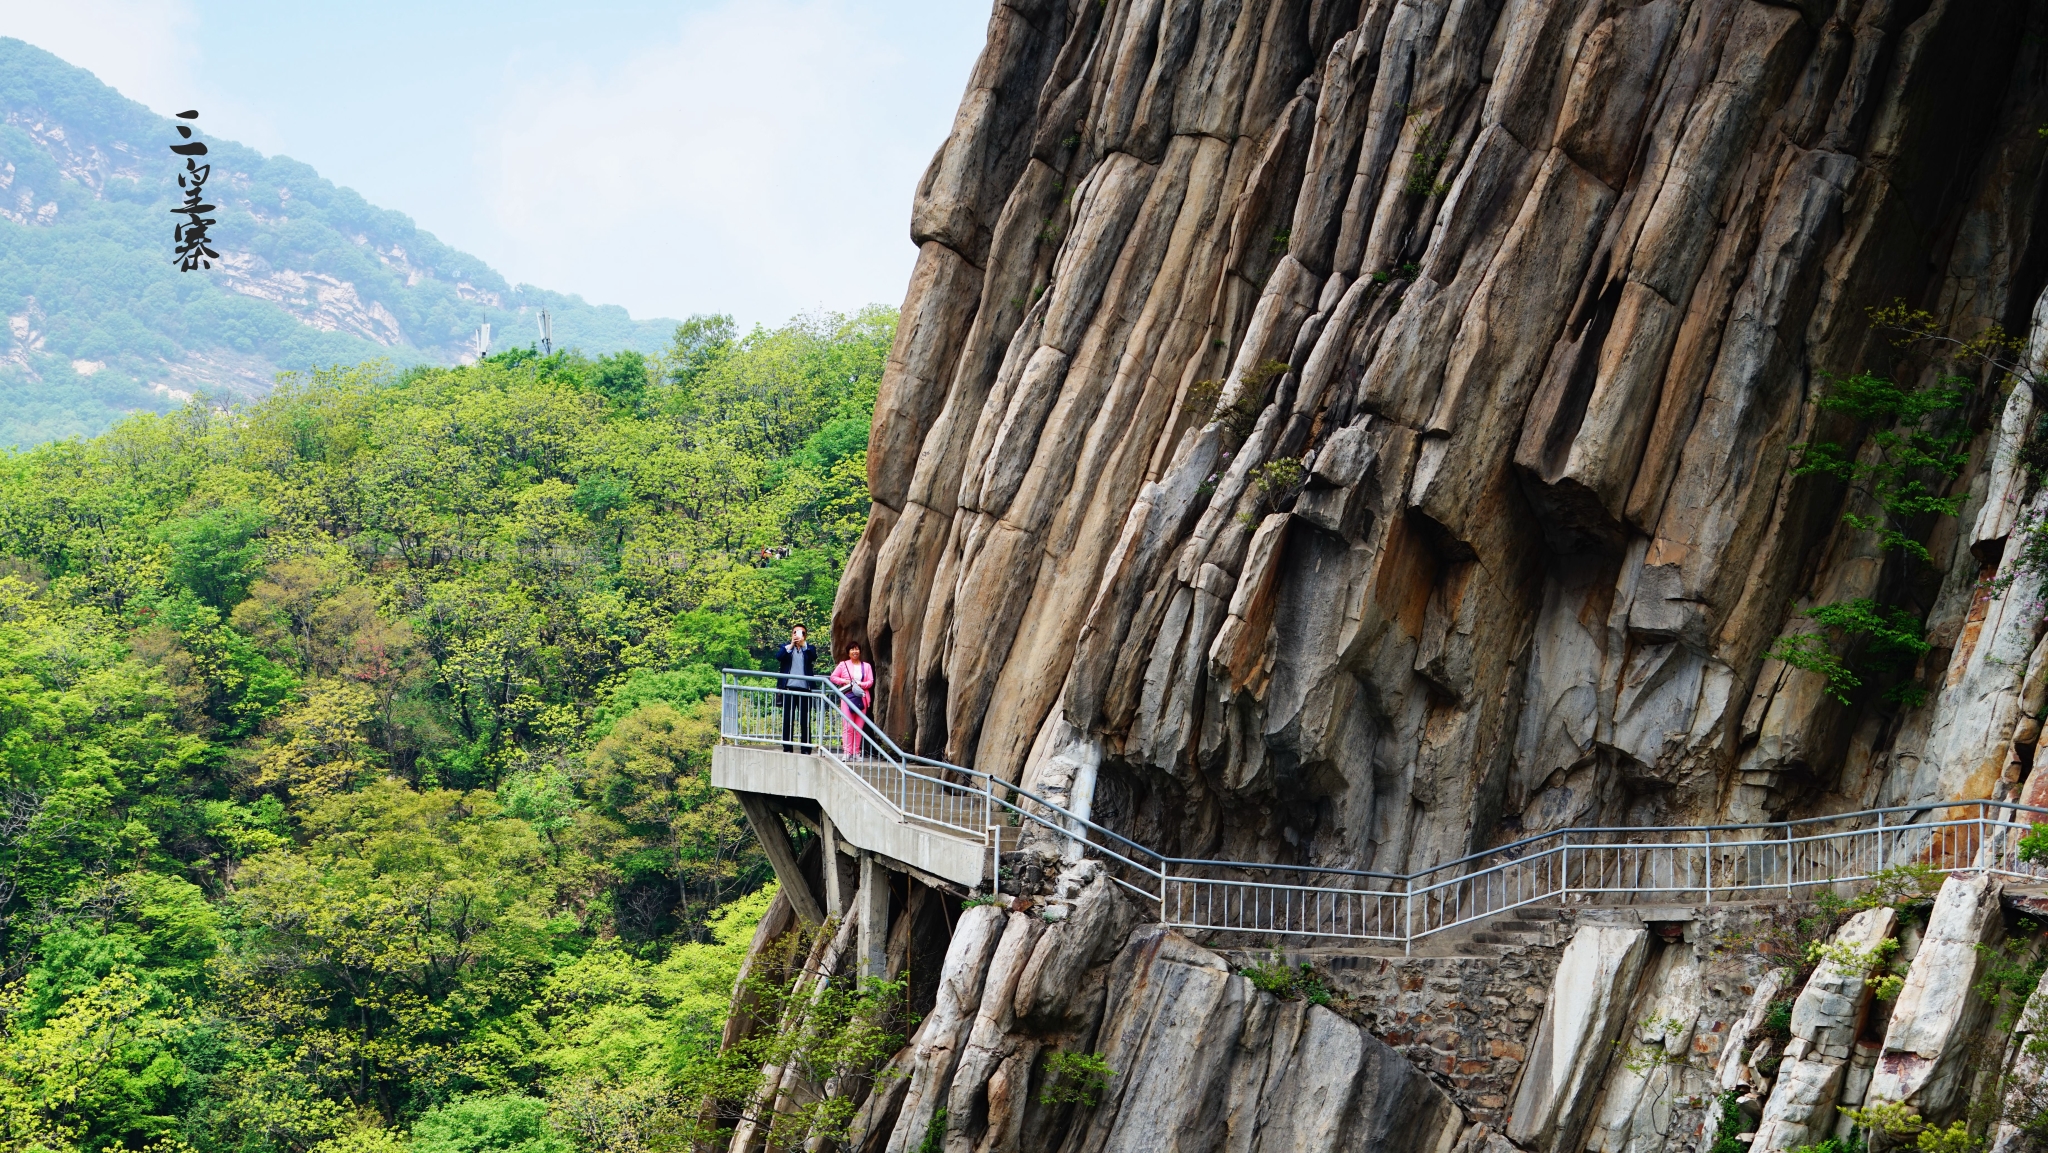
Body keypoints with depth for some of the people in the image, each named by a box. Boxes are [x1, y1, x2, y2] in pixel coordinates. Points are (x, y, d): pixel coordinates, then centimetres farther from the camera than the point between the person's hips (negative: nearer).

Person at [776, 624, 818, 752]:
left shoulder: (809, 648, 13)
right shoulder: (786, 648, 14)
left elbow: (813, 656, -8)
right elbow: (778, 656, -5)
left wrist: (803, 643, -11)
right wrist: (791, 645, -7)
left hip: (804, 689, 0)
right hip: (789, 688, 1)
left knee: (805, 720, -1)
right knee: (788, 719, 1)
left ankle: (806, 749, 1)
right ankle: (787, 748, 4)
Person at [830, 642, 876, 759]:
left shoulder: (866, 666, 13)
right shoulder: (843, 665, 9)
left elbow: (870, 682, 7)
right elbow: (833, 677, 9)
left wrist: (860, 684, -12)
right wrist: (845, 681, -7)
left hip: (861, 698, 2)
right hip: (847, 697, -2)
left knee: (859, 726, 1)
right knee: (848, 726, -10)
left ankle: (856, 752, 4)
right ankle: (847, 752, -11)